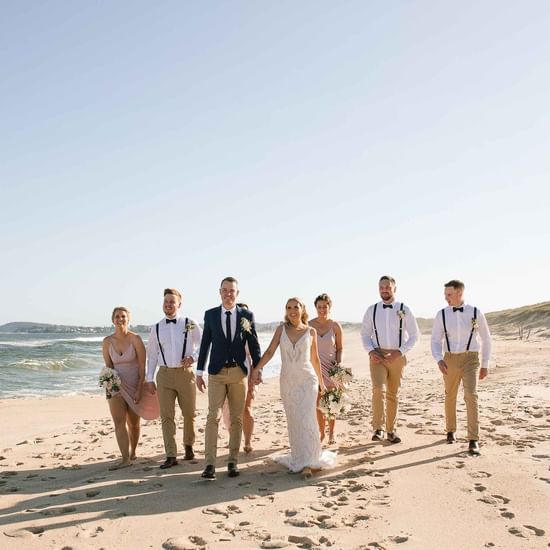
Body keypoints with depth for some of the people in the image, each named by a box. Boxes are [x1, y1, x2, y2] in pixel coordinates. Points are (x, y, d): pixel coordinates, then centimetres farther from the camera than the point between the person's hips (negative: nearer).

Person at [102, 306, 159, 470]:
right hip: (116, 386, 2)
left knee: (133, 423, 12)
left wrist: (139, 389, -15)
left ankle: (132, 453, 31)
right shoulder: (107, 341, -2)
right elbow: (108, 366, 6)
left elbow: (142, 366, -11)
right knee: (119, 423, -11)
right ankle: (125, 459, -11)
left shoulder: (135, 339, -11)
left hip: (135, 385, -1)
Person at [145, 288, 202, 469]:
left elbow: (204, 344, 6)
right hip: (164, 374, 2)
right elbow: (151, 354, 9)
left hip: (185, 373, -1)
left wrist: (193, 357, -10)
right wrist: (149, 379, 5)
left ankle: (188, 446, 31)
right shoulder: (156, 328, 6)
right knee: (166, 416, -1)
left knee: (189, 414, 9)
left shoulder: (190, 324, -2)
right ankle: (171, 456, 3)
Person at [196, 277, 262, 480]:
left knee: (236, 419, 7)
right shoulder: (210, 314, 3)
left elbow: (254, 345, 4)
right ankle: (210, 464, -5)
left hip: (239, 372, 1)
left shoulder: (247, 315, 1)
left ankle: (233, 462, 17)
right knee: (213, 417, -7)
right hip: (217, 373, 0)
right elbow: (205, 344, 5)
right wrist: (200, 372, 4)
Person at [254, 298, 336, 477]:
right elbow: (270, 351, -2)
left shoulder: (311, 331, 1)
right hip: (287, 381, 2)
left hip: (307, 380, -2)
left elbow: (314, 358, 11)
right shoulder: (281, 329, 2)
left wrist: (321, 381, 17)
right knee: (294, 422, 7)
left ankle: (307, 462, -4)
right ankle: (299, 459, 20)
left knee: (306, 420, -9)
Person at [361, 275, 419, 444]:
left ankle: (391, 431, 20)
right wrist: (371, 351, -7)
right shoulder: (372, 310, 3)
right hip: (377, 355, 0)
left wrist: (400, 352, -10)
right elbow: (365, 334, 9)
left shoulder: (404, 310, -1)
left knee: (393, 394, 9)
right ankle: (378, 429, -17)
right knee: (378, 389, -18)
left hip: (397, 356, 0)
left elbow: (414, 335, 2)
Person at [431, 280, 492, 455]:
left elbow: (486, 339, 8)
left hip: (470, 360, -2)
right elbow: (436, 341, -1)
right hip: (450, 360, 2)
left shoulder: (476, 313, -3)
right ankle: (451, 431, 38)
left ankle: (473, 441, -14)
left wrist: (485, 365, 9)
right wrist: (439, 361, -20)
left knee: (471, 396, -18)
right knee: (450, 397, 14)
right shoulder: (441, 315, -1)